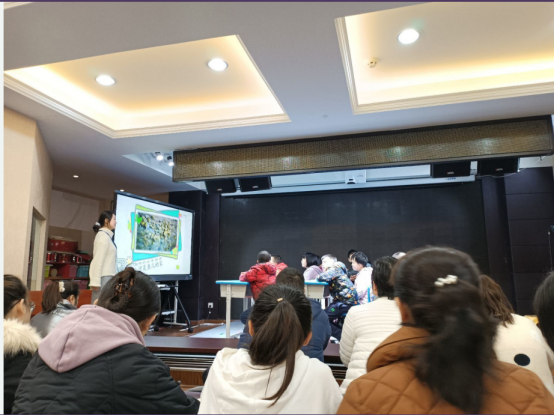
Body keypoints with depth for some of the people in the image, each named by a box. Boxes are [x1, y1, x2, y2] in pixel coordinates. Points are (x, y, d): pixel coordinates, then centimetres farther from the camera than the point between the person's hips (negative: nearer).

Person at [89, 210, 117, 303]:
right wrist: (95, 281, -20)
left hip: (107, 276, 9)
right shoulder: (103, 236, -10)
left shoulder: (107, 236, 16)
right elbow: (98, 259, -17)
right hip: (104, 277, -9)